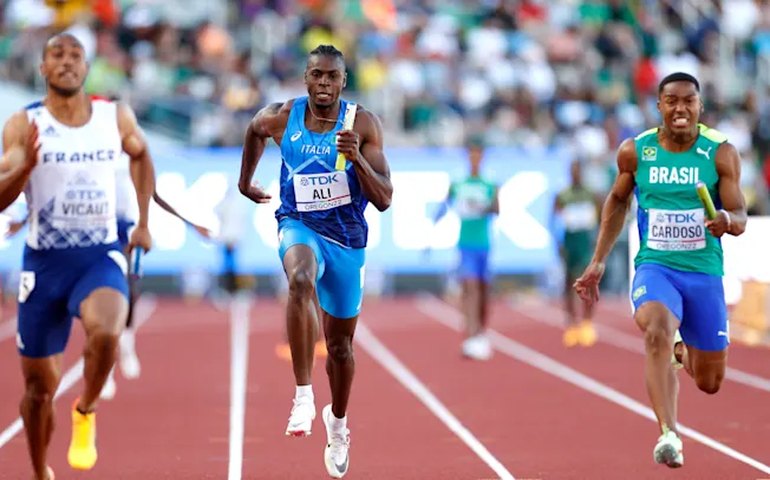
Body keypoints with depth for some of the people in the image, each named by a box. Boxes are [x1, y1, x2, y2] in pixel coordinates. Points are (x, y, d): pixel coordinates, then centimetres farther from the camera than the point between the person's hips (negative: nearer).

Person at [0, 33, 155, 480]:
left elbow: (141, 154, 22)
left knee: (105, 333, -32)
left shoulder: (116, 117, 0)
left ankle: (85, 411, -1)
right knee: (40, 385, 6)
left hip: (101, 257, 0)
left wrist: (144, 221, 18)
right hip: (45, 262, 0)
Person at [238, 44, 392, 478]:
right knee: (301, 280, -38)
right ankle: (303, 395, -37)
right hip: (300, 228, -1)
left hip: (347, 238, 1)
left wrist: (357, 158, -30)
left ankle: (338, 421, 42)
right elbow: (255, 130, 18)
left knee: (341, 343, 15)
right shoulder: (281, 117, -8)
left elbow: (384, 200, -15)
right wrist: (246, 180, 25)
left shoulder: (364, 124, -12)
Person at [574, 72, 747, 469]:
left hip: (705, 273, 1)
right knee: (658, 333, -34)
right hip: (654, 268, -1)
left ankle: (684, 352, 47)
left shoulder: (721, 153, -4)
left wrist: (728, 220, -29)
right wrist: (598, 262, 12)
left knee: (709, 383, 10)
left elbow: (740, 217, -4)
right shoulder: (635, 152, -1)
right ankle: (669, 434, -40)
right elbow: (617, 200, 15)